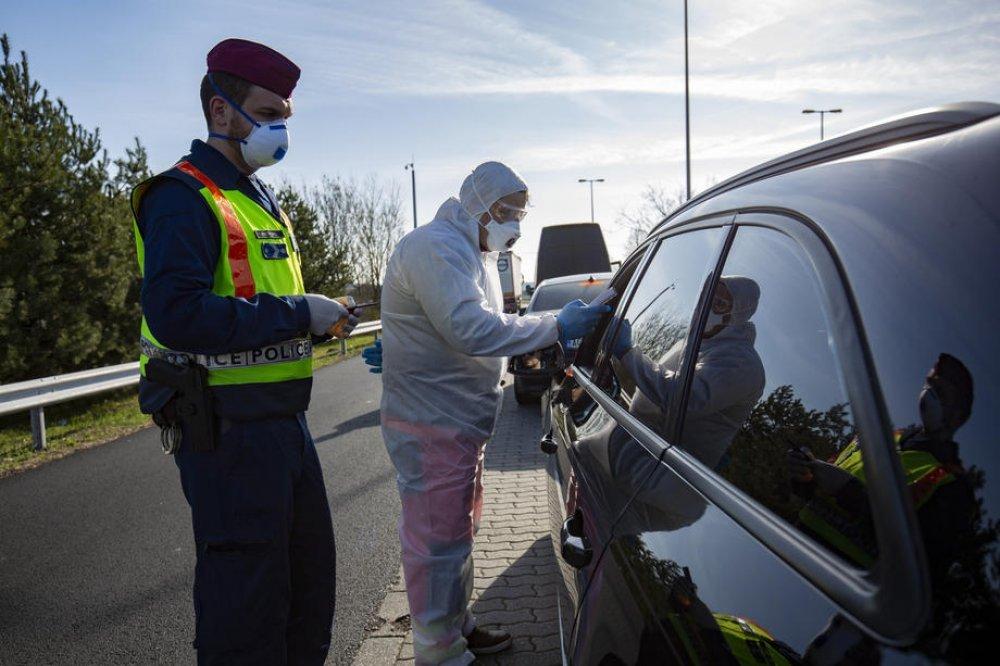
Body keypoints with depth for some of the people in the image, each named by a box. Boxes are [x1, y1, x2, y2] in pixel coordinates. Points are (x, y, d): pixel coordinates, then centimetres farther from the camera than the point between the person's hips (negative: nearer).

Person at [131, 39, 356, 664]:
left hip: (284, 419, 9)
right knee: (246, 600, 2)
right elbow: (176, 315, -26)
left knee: (311, 583, 20)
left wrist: (322, 319, 4)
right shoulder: (184, 196, -12)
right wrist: (299, 314, -22)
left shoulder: (264, 200, 18)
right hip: (227, 428, -9)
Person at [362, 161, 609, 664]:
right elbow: (473, 330, -30)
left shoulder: (473, 253, 17)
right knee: (438, 541, -1)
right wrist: (557, 327, -27)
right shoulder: (435, 247, -19)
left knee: (458, 530, 21)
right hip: (432, 425, -11)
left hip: (460, 422, 11)